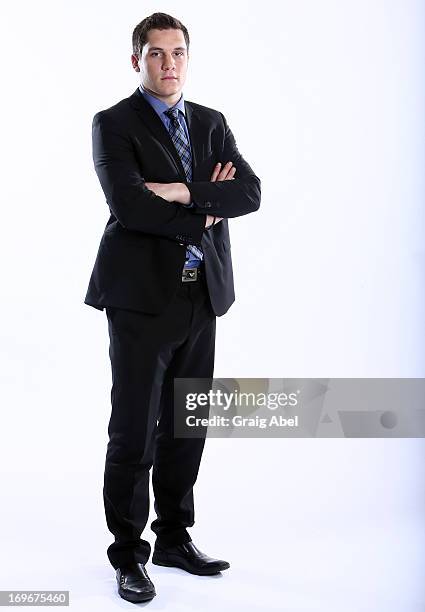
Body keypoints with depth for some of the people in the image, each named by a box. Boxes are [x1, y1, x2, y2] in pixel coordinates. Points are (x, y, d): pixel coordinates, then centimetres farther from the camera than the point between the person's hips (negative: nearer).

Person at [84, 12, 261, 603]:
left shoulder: (212, 123, 14)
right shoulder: (114, 125, -2)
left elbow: (249, 192, -1)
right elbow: (127, 204, -18)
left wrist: (185, 191, -14)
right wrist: (203, 215, -10)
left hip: (201, 295, 5)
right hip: (142, 295, -5)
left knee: (186, 427, 12)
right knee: (134, 433, -1)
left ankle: (175, 538, 26)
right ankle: (128, 555, 13)